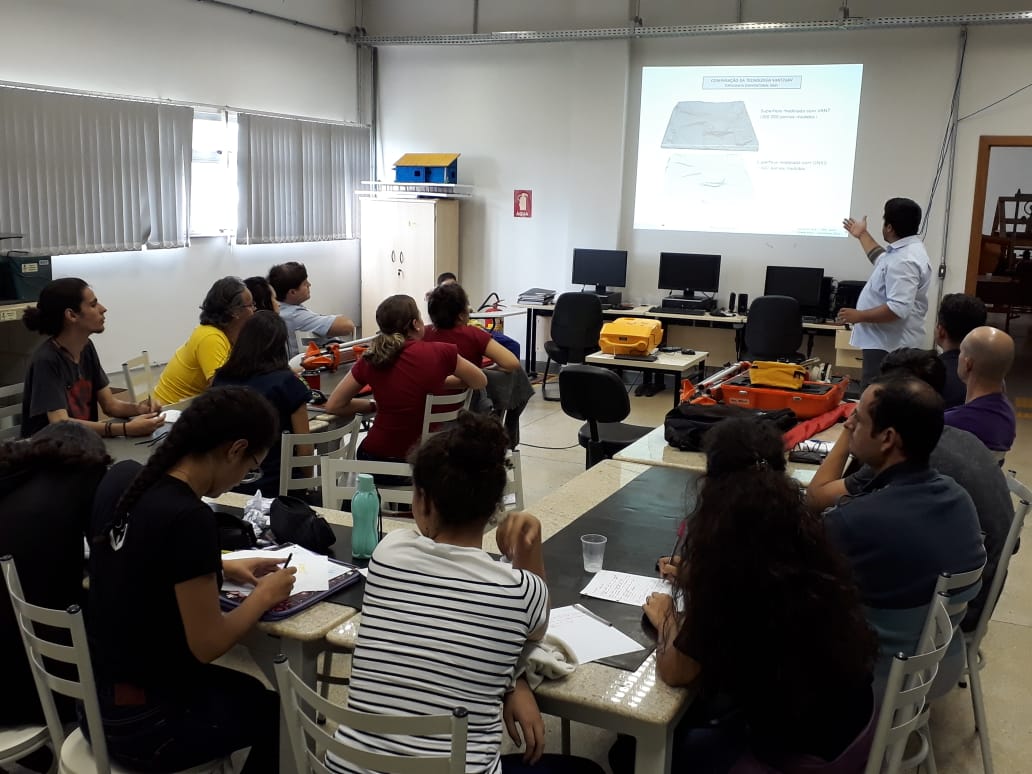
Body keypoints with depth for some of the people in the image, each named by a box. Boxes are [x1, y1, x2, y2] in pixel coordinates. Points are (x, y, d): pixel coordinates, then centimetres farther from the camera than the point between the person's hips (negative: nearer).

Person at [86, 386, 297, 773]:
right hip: (142, 722, -7)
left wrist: (222, 568, 8)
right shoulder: (189, 517, -29)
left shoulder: (121, 477, -5)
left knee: (250, 693, 28)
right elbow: (207, 645, -22)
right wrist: (265, 595, -6)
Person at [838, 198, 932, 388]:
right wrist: (862, 235, 44)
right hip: (885, 341, 11)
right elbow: (882, 260, 37)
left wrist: (859, 316, -20)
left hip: (888, 345, -11)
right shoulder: (903, 250, 12)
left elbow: (898, 309, -30)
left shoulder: (904, 261, -23)